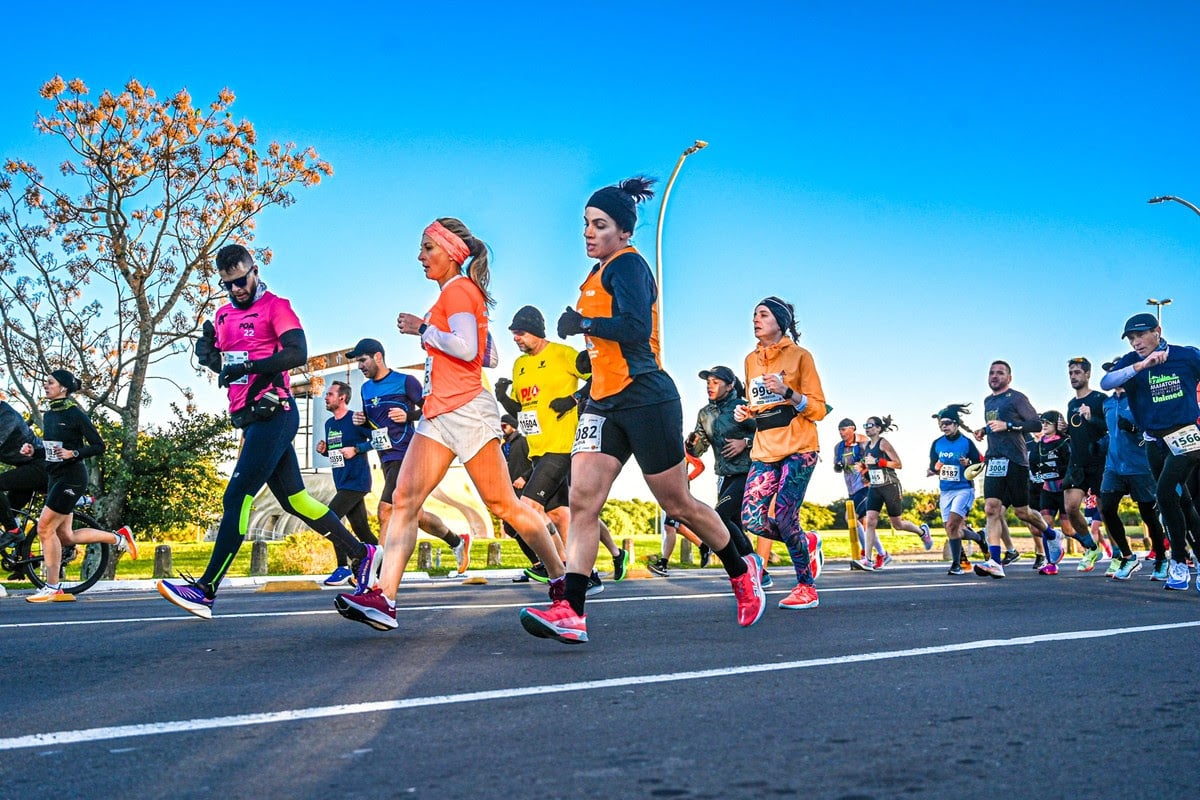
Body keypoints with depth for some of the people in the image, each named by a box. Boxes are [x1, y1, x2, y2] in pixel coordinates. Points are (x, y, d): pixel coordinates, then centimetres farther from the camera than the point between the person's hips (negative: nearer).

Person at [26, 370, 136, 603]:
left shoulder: (75, 414, -11)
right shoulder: (48, 415, 12)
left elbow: (98, 446, -11)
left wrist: (73, 453, -24)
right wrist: (33, 450, 2)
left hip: (72, 477, -9)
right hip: (56, 477, 9)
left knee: (45, 528, -10)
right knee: (64, 536, 9)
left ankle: (52, 588, 0)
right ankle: (118, 537, 24)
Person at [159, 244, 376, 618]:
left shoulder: (275, 306, -4)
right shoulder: (223, 315, 19)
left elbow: (298, 352, -18)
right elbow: (221, 363, 26)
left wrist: (245, 366, -22)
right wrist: (209, 353, 4)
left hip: (273, 415, -9)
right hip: (248, 419, 9)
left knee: (236, 498, -12)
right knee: (295, 500, 10)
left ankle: (205, 591, -11)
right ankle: (361, 553, 19)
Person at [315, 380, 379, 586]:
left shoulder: (355, 419, -11)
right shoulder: (329, 424, 14)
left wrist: (356, 449, -21)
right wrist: (324, 450, 3)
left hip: (356, 481, -8)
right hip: (342, 483, 8)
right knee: (361, 530, 9)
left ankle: (344, 568, -8)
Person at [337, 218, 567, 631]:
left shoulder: (458, 289, -5)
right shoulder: (456, 293, 23)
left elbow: (466, 348, -20)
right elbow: (488, 357, 24)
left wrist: (423, 329, -9)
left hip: (465, 408, -10)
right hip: (439, 412, 10)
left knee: (503, 504, -2)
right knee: (404, 500, -4)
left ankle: (562, 579, 13)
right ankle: (383, 599, -10)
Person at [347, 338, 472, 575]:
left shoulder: (405, 381, -7)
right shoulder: (366, 389, 14)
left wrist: (409, 415, -21)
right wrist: (362, 421, 3)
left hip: (405, 455, -8)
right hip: (386, 459, 8)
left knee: (386, 510, -16)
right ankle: (458, 542, 31)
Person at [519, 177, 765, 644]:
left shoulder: (628, 265, -11)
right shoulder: (600, 273, 18)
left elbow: (635, 327, -27)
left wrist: (582, 323, -20)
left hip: (644, 398, -9)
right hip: (604, 403, 9)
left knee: (678, 505, 5)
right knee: (582, 501, -7)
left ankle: (742, 571, 28)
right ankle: (570, 612, -10)